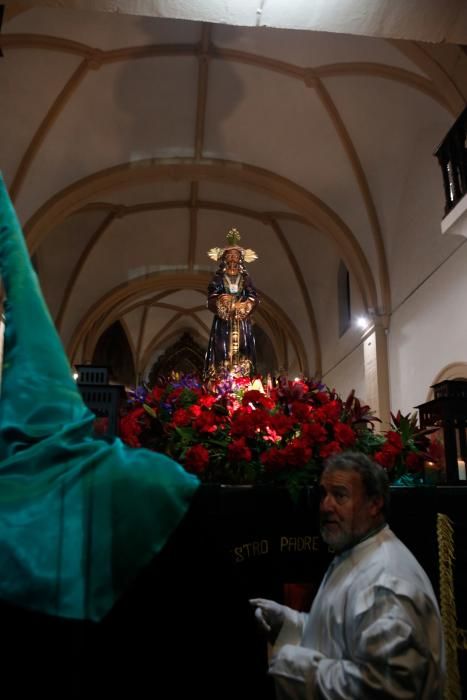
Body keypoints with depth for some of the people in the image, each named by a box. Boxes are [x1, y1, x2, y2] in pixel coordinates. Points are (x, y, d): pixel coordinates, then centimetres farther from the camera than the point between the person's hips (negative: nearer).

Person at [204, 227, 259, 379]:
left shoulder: (245, 277, 12)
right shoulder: (219, 277, 7)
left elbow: (253, 297, 4)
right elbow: (212, 298, -2)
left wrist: (243, 306, -13)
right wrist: (222, 302, -19)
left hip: (242, 320, 2)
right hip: (223, 319, -2)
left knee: (241, 348, -3)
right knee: (223, 349, -8)